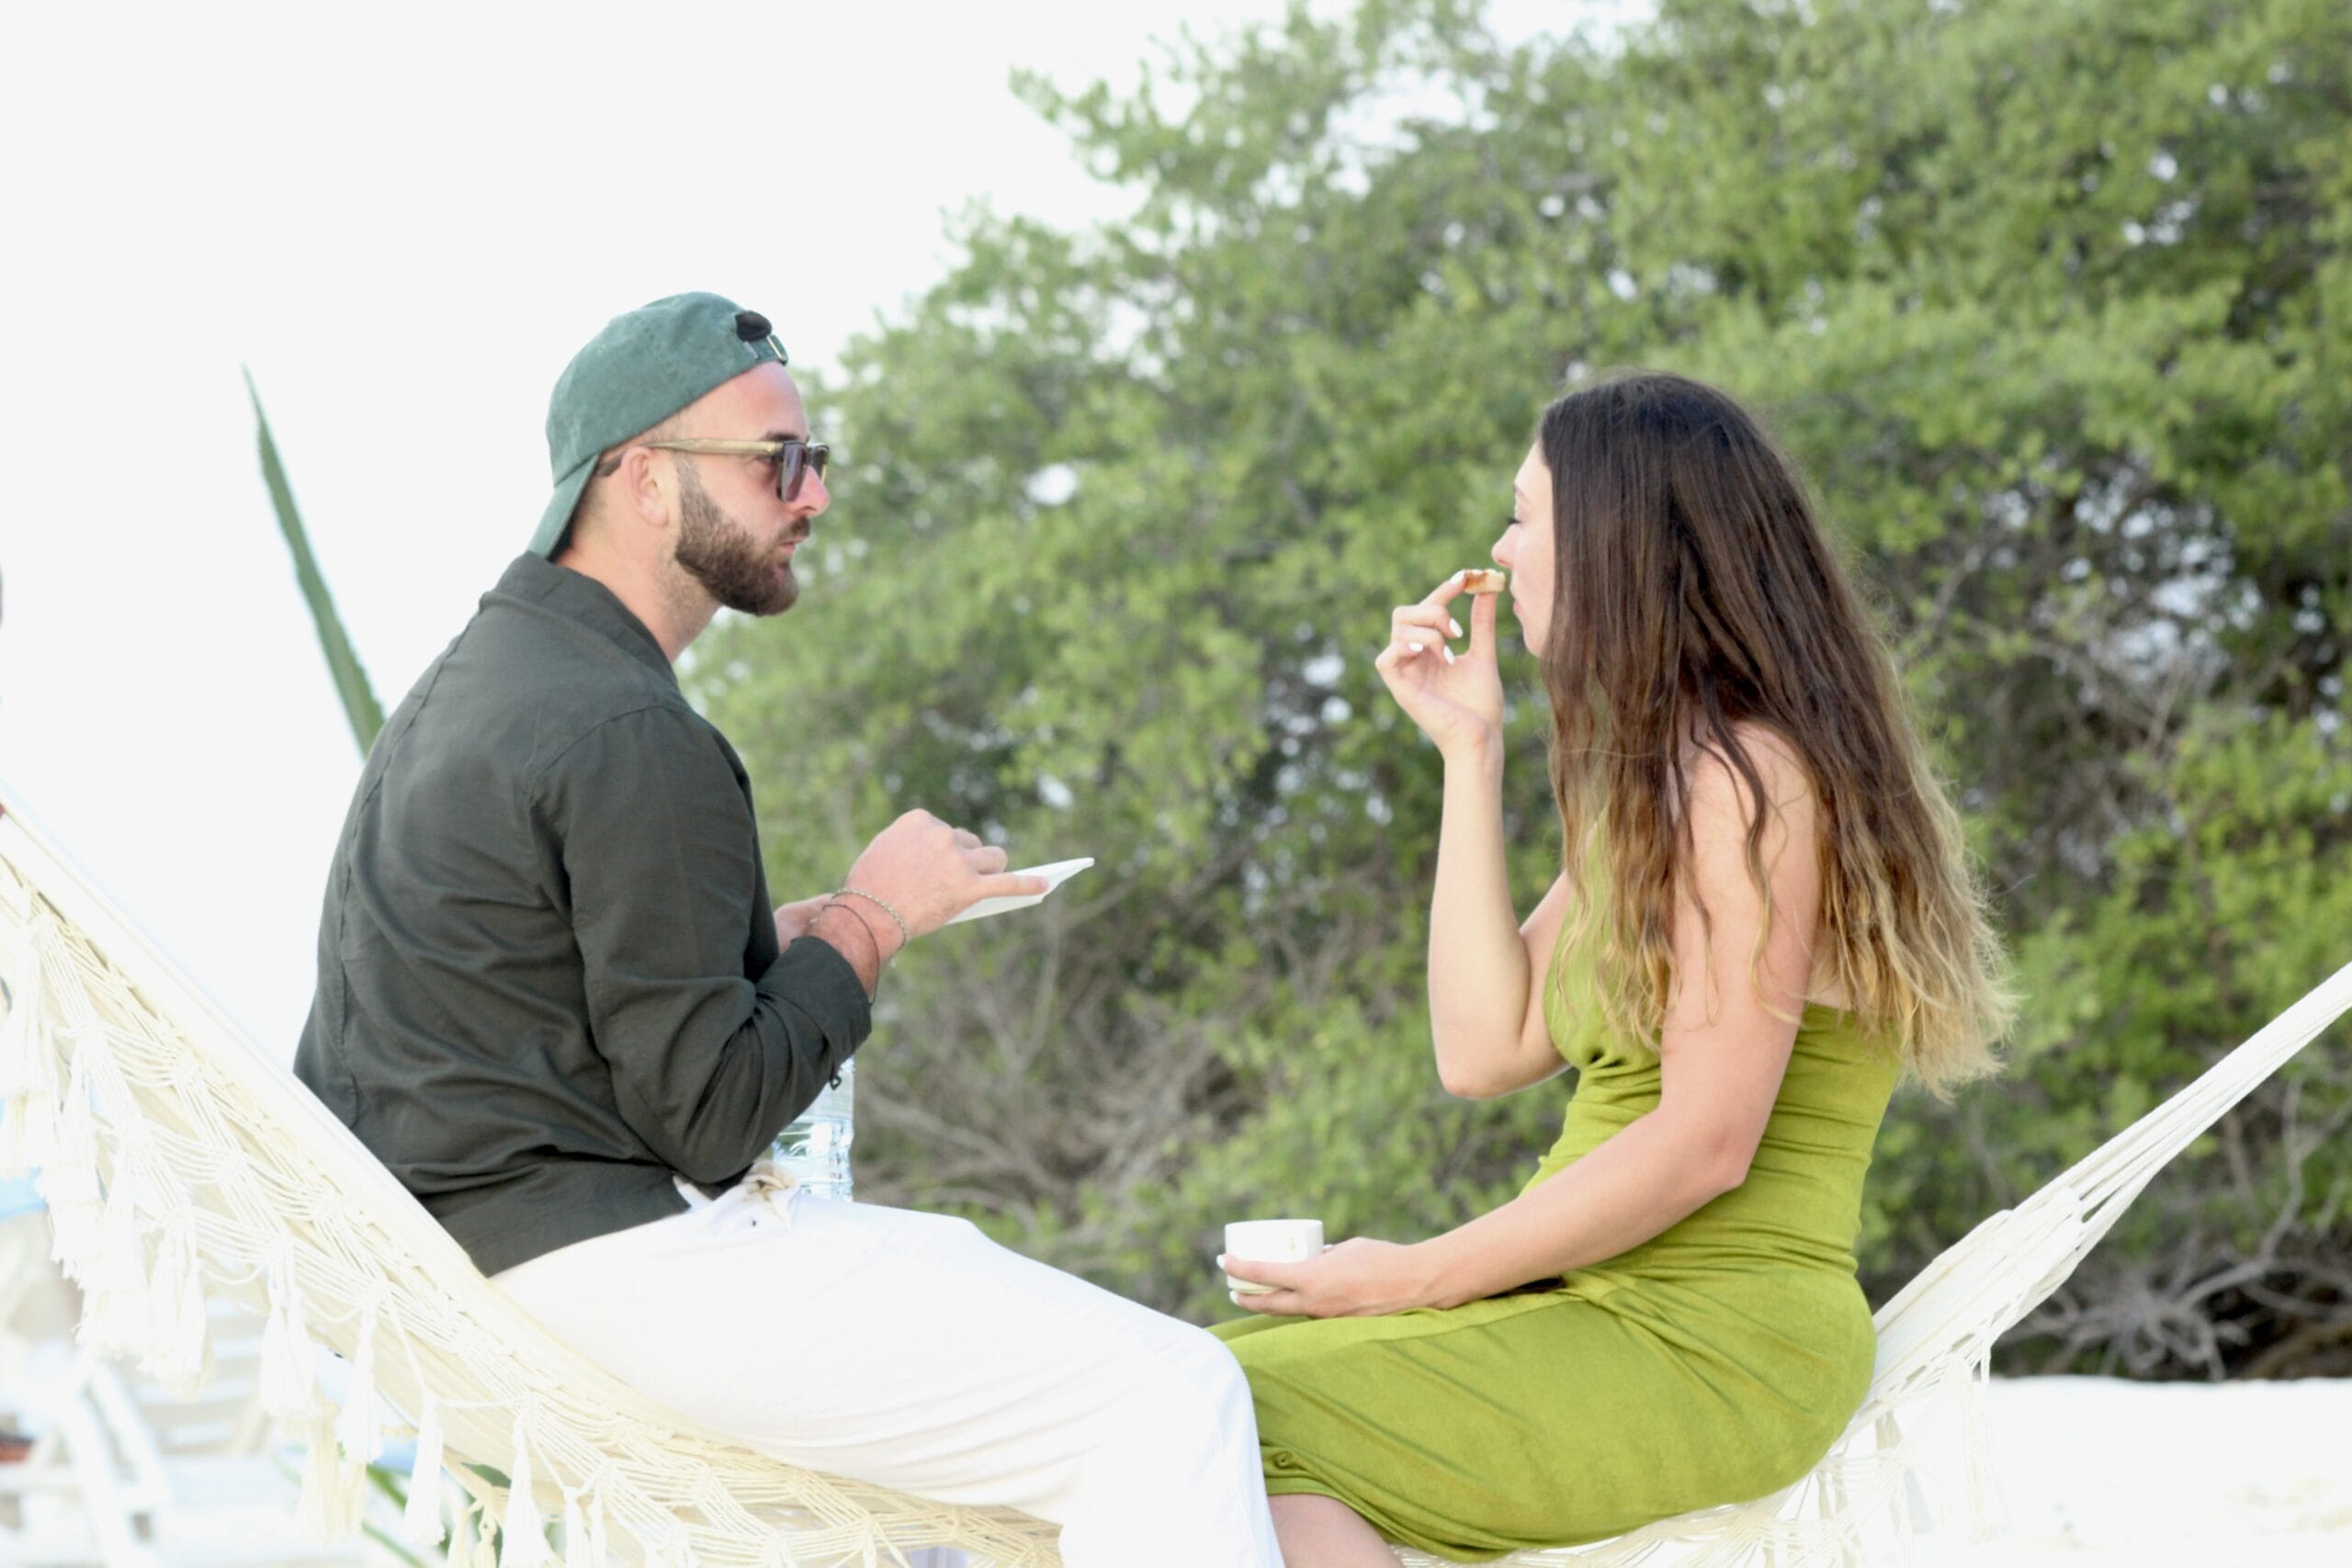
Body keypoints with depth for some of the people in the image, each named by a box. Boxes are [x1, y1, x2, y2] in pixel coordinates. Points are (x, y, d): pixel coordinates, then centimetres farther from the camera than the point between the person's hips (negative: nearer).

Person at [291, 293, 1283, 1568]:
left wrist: (795, 930, 9)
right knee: (1172, 1397, -14)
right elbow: (710, 1116, -18)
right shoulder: (635, 739, -18)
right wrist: (870, 919, -6)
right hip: (608, 1261, -11)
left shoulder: (479, 673, 14)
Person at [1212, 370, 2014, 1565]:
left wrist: (1420, 1276, -12)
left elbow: (1706, 1143, -18)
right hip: (1603, 1301, 9)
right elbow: (1484, 1051, 10)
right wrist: (1467, 749, 10)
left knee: (1240, 1425, -21)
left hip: (1708, 1354, -9)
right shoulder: (1650, 787, 19)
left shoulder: (1749, 780, -12)